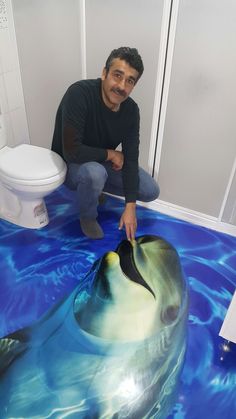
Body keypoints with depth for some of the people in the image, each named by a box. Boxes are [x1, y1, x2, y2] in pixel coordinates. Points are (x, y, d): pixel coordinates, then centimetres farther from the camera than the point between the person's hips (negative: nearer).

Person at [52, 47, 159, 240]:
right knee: (94, 172, -40)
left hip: (102, 162, 5)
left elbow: (130, 159, -15)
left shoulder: (131, 110, -14)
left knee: (150, 191, -5)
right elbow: (72, 151, -36)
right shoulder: (79, 93, -31)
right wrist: (110, 154, -21)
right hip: (70, 164, -5)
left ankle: (95, 187, 15)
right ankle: (87, 216, -6)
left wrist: (130, 207, -21)